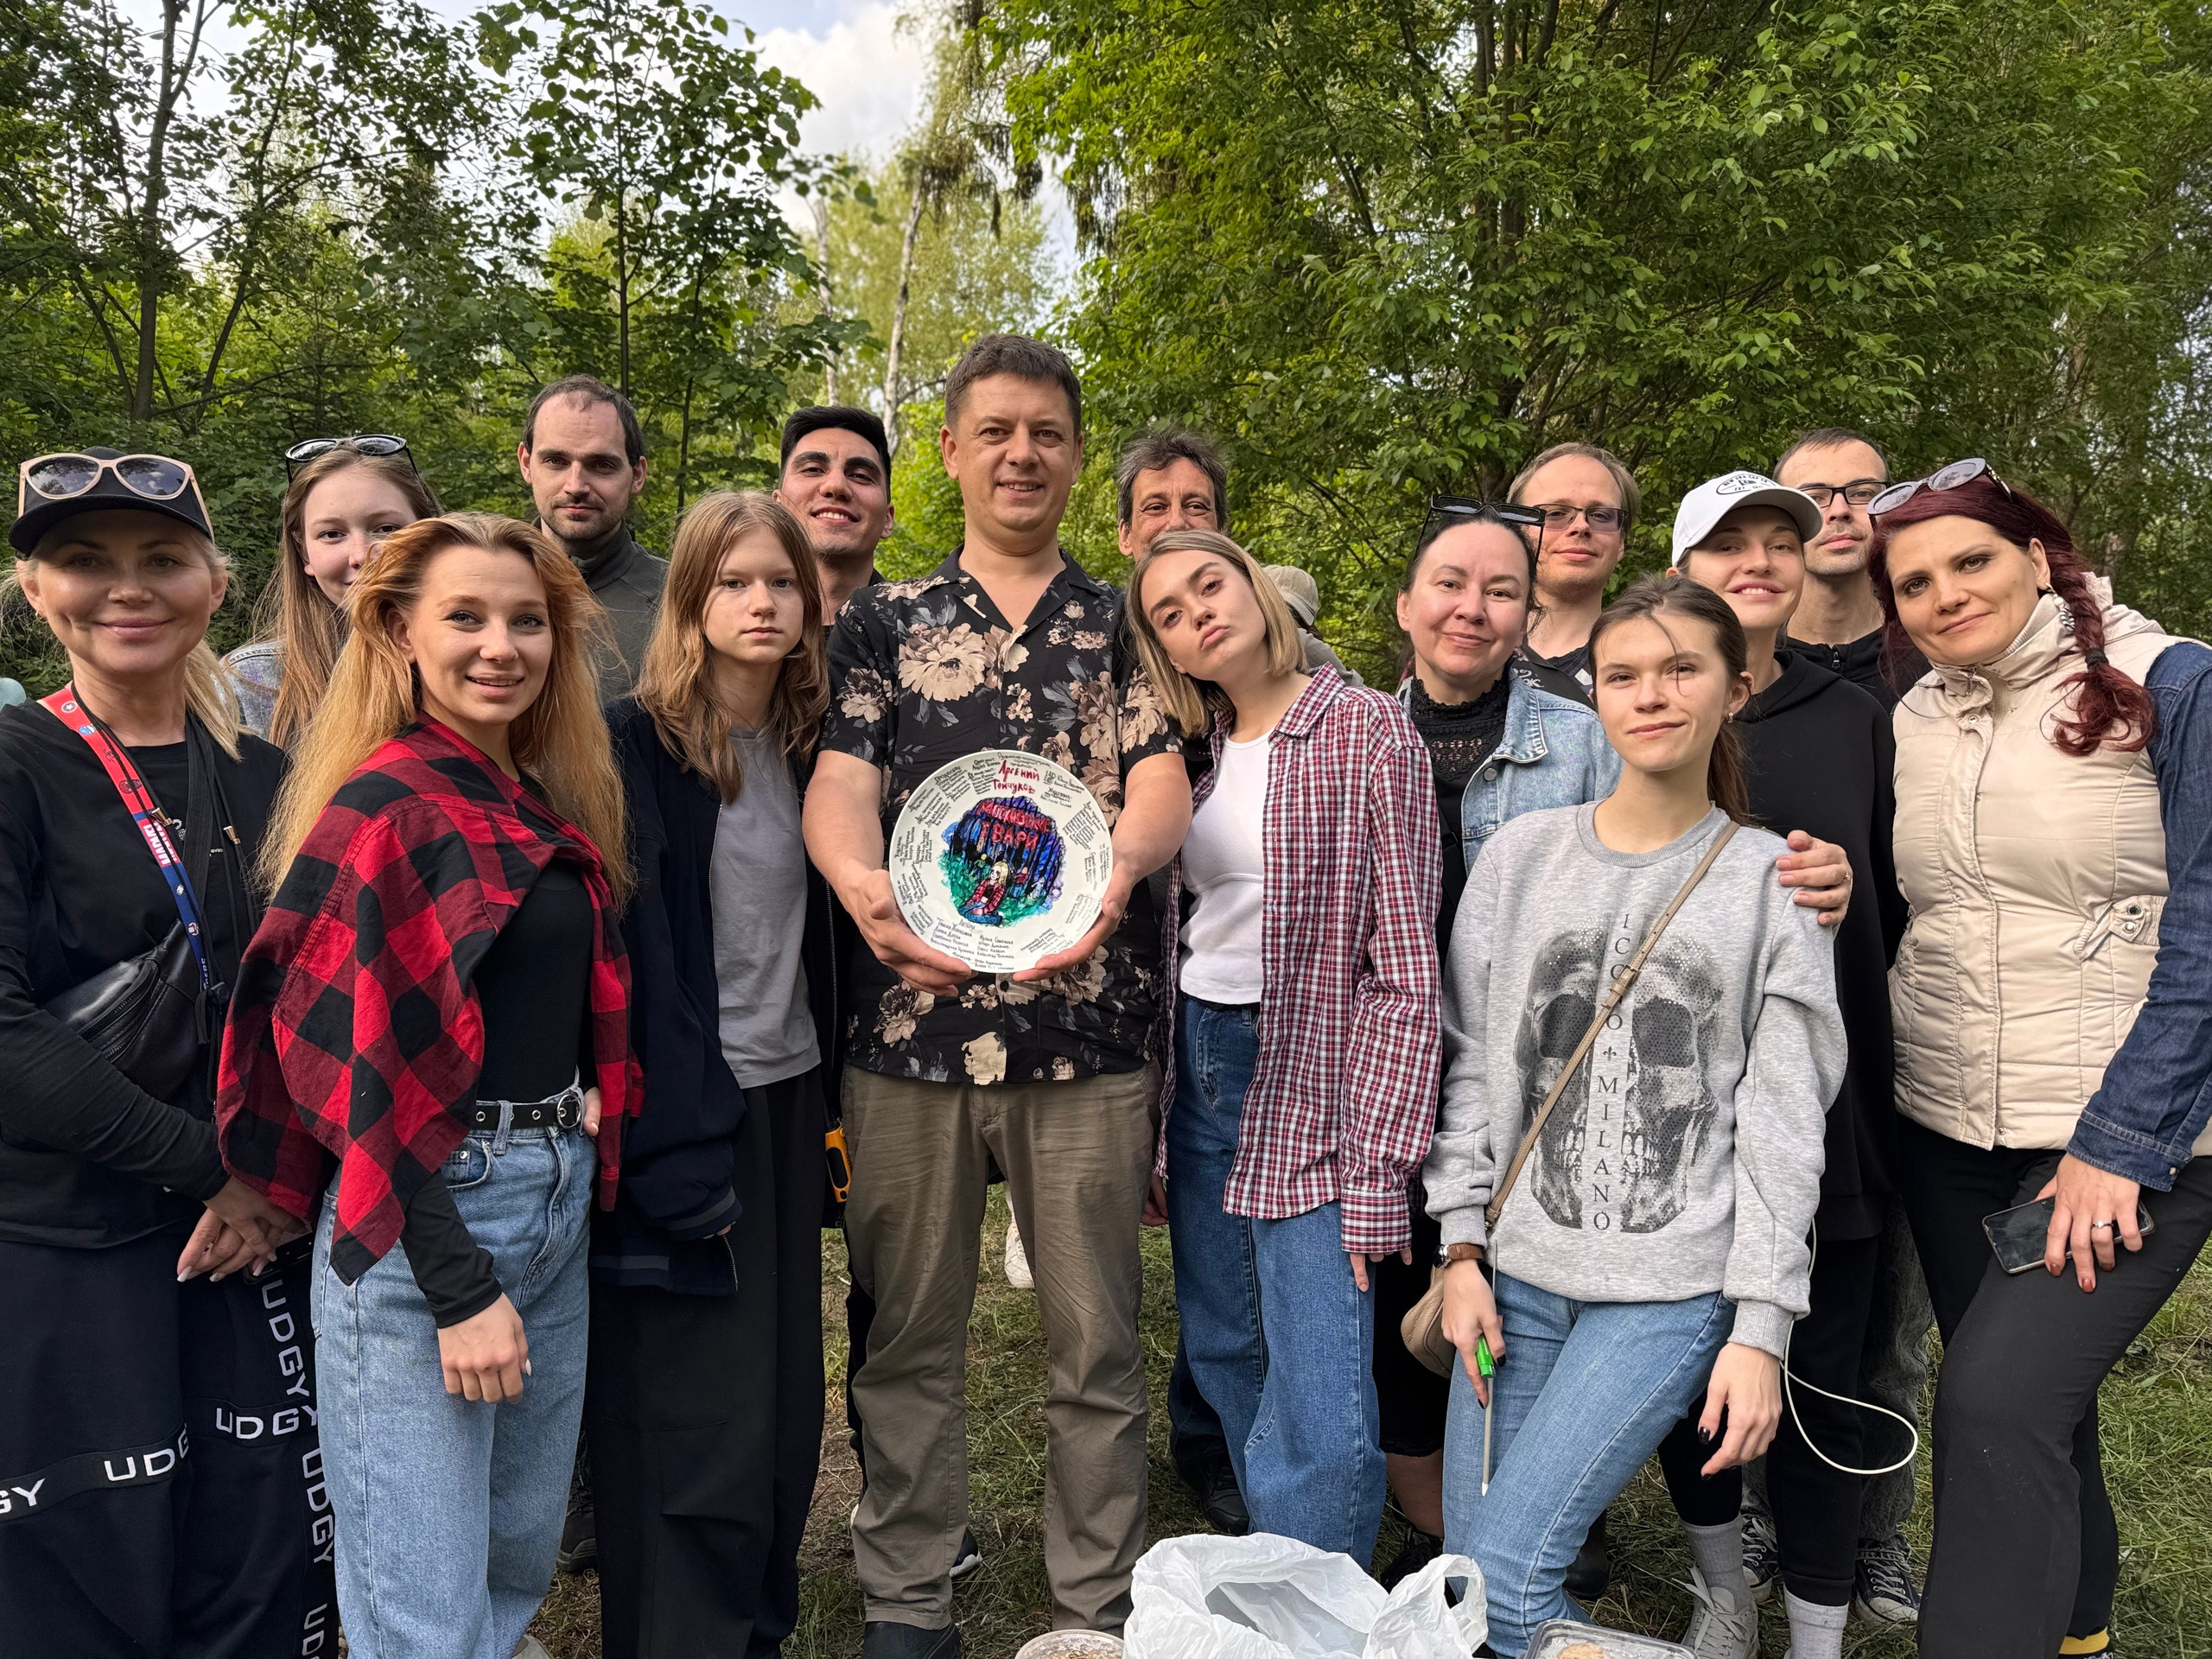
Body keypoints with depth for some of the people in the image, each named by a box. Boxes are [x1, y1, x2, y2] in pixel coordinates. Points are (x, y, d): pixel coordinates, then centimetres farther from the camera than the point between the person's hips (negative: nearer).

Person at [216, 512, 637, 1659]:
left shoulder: (548, 807, 11)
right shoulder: (384, 805, -13)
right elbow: (369, 1074, -17)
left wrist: (583, 1144, 7)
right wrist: (461, 1287, -17)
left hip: (556, 1200, 8)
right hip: (418, 1221, -8)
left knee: (520, 1561, 20)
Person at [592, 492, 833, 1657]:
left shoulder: (805, 743, 9)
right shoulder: (636, 742, -9)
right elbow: (635, 959, -14)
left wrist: (835, 1105, 9)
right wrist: (683, 1156, -18)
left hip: (788, 1100, 6)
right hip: (686, 1115, -6)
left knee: (784, 1407, 13)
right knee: (694, 1432, 1)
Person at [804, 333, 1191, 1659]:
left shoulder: (1127, 625, 11)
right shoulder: (884, 621, 11)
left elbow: (1165, 780, -3)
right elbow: (840, 779, -1)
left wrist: (1116, 868, -27)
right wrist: (862, 883, -24)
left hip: (1086, 1021, 0)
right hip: (908, 1017, 1)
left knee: (1098, 1339, 7)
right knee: (911, 1331, 11)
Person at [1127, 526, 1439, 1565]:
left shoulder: (1367, 730, -7)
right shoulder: (1192, 750, 9)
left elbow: (1403, 966, -11)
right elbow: (1169, 937, 12)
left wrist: (1376, 1170, -17)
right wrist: (1152, 1127, 7)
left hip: (1315, 1090, -5)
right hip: (1197, 1069, 6)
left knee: (1322, 1420, -9)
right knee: (1225, 1358, 15)